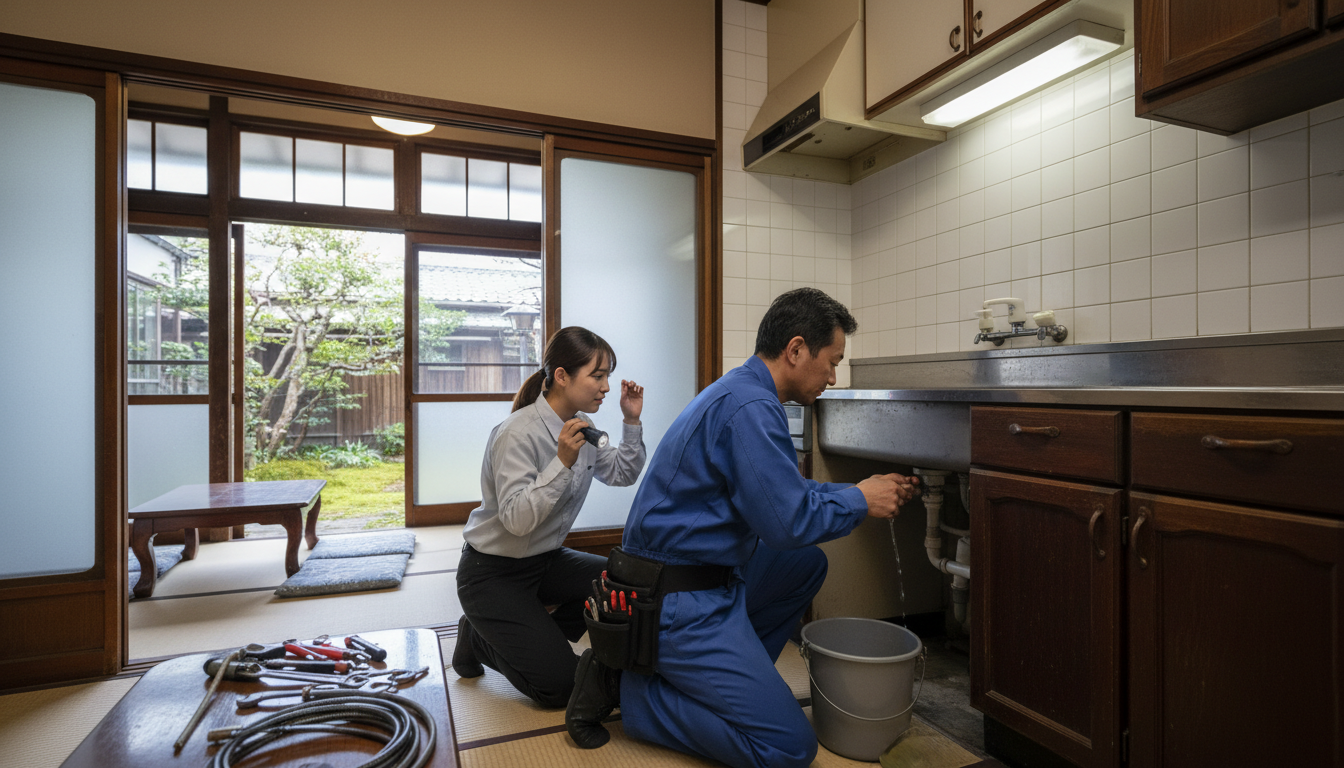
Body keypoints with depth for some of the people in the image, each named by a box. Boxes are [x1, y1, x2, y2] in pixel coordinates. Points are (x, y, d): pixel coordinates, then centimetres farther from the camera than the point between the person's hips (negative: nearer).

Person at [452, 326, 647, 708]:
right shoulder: (518, 433, -26)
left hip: (545, 560, 8)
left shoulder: (580, 427, -1)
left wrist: (632, 422, -6)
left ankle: (538, 638, 9)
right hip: (492, 572, -8)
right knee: (559, 685, -12)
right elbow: (517, 519, -29)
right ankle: (478, 639, 13)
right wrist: (563, 462, -37)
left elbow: (622, 474, 6)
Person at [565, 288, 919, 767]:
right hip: (680, 602, -10)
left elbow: (783, 491, 19)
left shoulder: (741, 392, 11)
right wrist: (859, 501, -5)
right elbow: (788, 522, -22)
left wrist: (863, 493, 15)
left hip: (706, 577, 10)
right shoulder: (751, 407, -22)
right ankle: (626, 690, -2)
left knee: (808, 565, 21)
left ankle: (733, 675, 18)